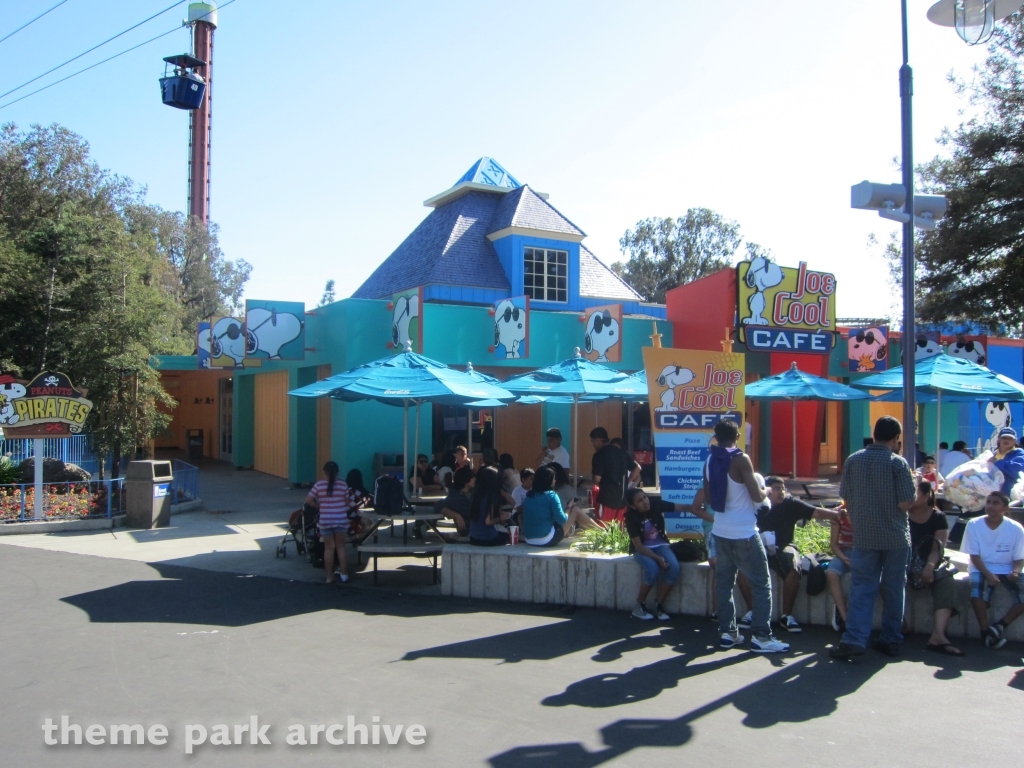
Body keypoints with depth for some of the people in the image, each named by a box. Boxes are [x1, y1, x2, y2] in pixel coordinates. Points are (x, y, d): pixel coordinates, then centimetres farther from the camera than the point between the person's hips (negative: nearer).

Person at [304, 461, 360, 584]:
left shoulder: (318, 485, -1)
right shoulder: (343, 485, 0)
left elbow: (308, 500, -2)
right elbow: (347, 503, 3)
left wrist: (319, 506, 12)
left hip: (325, 520, 0)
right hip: (341, 519, 0)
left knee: (329, 548, 7)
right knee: (340, 546, 13)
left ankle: (330, 577, 12)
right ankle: (344, 574, 17)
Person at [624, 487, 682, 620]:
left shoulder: (656, 505, -12)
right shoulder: (631, 518, -18)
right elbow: (639, 546, -19)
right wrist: (657, 558, -29)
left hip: (660, 545, 3)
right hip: (642, 549, -3)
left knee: (674, 567, -26)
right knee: (653, 570, -33)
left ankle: (659, 606, -10)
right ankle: (639, 606, -11)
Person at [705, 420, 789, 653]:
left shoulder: (710, 461, 6)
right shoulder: (741, 459, -14)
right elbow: (757, 496, -15)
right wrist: (766, 491, 5)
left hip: (721, 531, 7)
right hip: (743, 533, -7)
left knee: (724, 582, 12)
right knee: (762, 583, 2)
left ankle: (727, 632, 15)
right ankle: (761, 637, 0)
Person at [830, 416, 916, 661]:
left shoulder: (853, 460, 0)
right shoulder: (898, 462, -9)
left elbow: (846, 500, 5)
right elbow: (906, 503, -13)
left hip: (864, 537, 2)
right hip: (896, 537, -1)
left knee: (862, 587, 3)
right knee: (894, 589, 11)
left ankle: (854, 640, -7)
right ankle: (891, 640, 18)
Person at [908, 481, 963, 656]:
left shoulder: (938, 518, 7)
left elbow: (938, 547, -6)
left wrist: (930, 566, -27)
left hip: (929, 565, 1)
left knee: (946, 582, -31)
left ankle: (938, 636, -46)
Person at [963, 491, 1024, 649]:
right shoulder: (974, 525, -7)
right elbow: (974, 556, -6)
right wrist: (988, 574, -22)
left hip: (1007, 569, 2)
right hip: (982, 568, -2)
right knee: (977, 594, -32)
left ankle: (1000, 625, -9)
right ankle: (986, 631, -12)